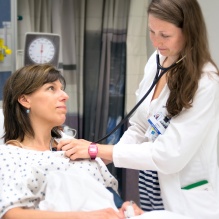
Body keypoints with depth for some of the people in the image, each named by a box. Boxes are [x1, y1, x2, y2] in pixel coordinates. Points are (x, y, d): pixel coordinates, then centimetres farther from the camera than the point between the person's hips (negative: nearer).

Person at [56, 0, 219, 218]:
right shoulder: (156, 61, -1)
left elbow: (170, 154, -24)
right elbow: (138, 127, 5)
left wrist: (97, 150, -21)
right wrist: (101, 159, -8)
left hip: (187, 201, -6)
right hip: (150, 188, 6)